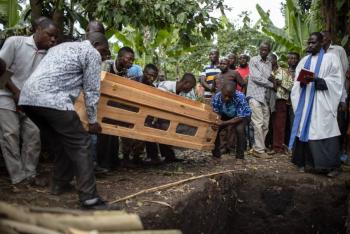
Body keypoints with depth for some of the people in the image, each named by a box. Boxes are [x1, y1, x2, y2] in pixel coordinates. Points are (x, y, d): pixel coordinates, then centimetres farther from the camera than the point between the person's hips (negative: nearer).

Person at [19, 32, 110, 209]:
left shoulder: (61, 46, 33)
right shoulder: (92, 53, 8)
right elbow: (92, 91, 6)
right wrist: (92, 120, 17)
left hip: (27, 98, 9)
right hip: (52, 100, -9)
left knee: (65, 140, 23)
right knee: (80, 145, -3)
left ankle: (59, 184, 29)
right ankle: (89, 198, -6)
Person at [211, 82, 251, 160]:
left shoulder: (240, 97, -36)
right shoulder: (216, 97, -27)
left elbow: (240, 117, -30)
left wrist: (224, 123, -41)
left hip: (241, 116, -3)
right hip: (225, 116, 3)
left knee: (239, 129, -30)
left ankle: (240, 156, -10)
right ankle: (216, 154, 5)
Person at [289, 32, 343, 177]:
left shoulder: (330, 58, 3)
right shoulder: (304, 60, 18)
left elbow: (336, 80, -6)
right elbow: (296, 80, 14)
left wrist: (316, 80, -19)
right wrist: (302, 82, -9)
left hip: (322, 102, -5)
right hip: (305, 102, 5)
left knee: (323, 131, -9)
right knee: (306, 130, 2)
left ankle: (332, 165, -3)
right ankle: (309, 161, 9)